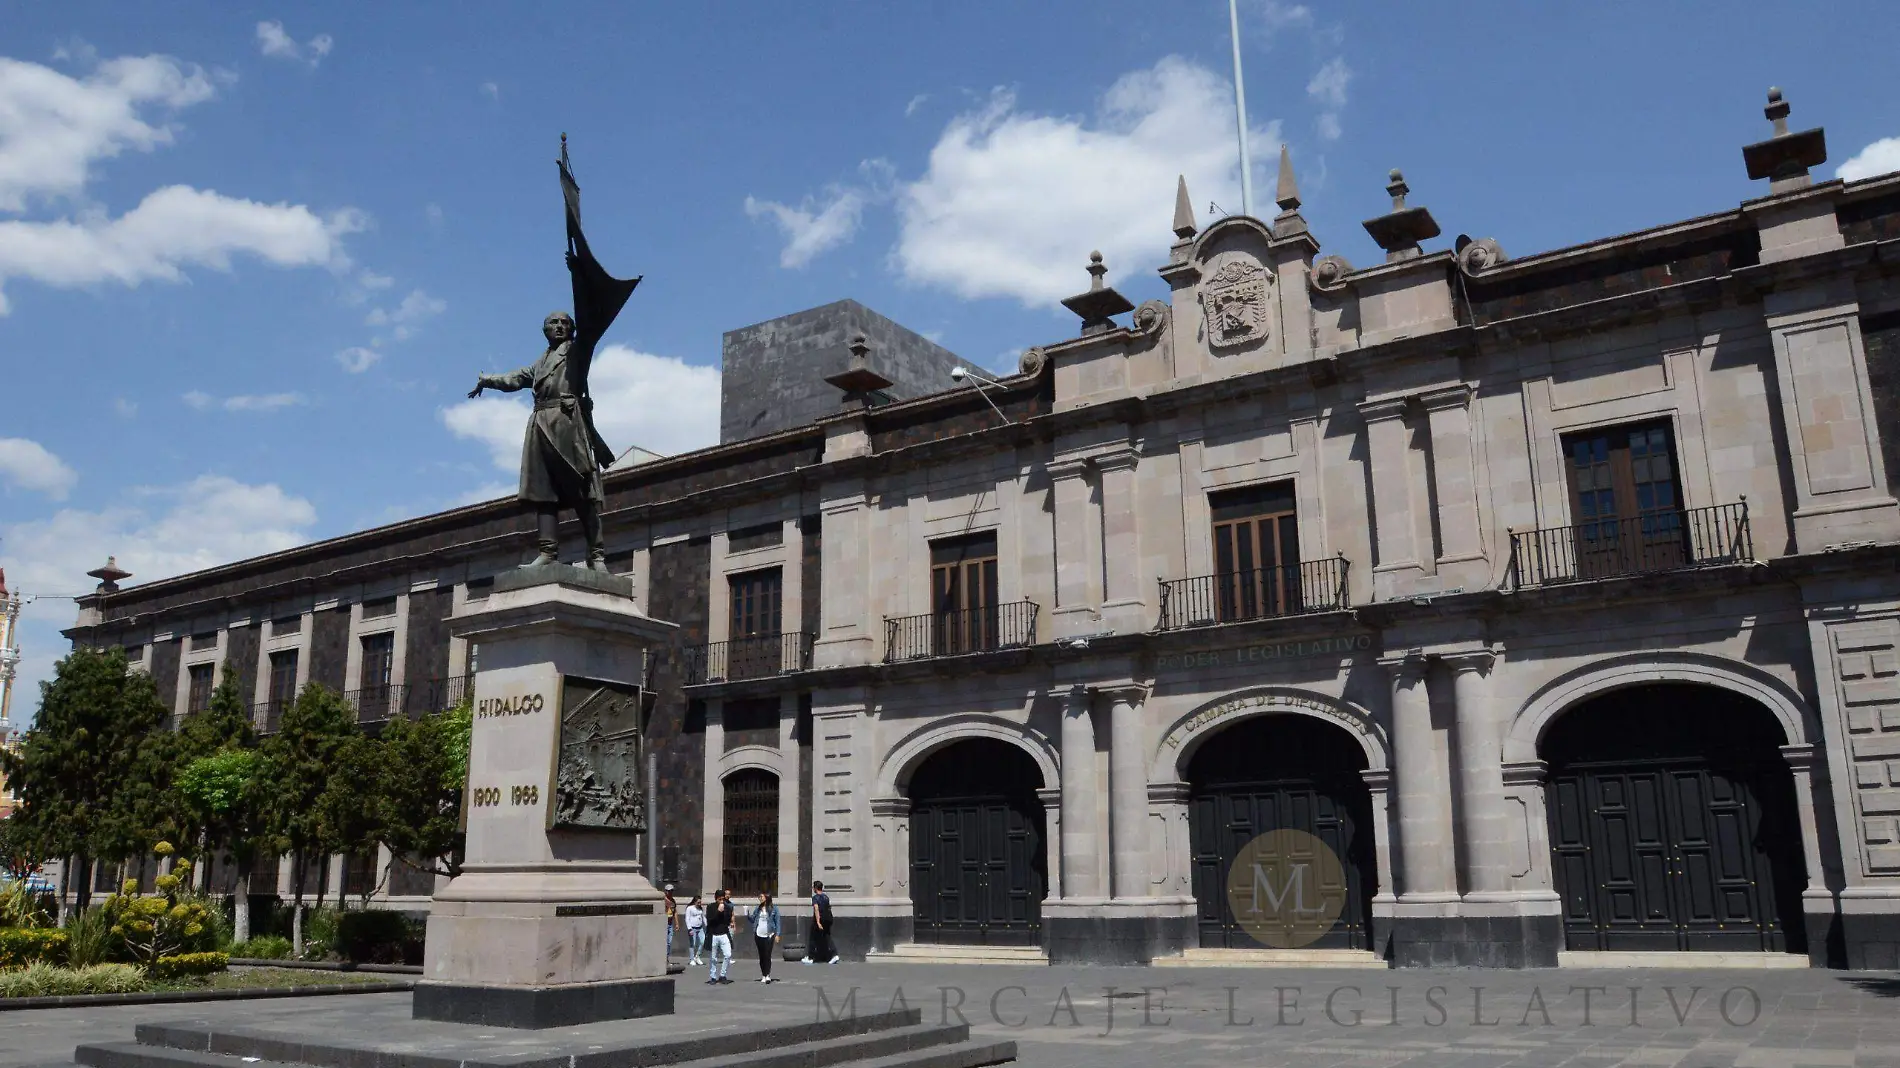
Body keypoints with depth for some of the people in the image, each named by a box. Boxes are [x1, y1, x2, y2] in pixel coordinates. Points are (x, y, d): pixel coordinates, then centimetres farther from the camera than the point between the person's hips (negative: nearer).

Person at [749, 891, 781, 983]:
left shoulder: (774, 908, -2)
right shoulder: (757, 908, 9)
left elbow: (777, 922, -1)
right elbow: (752, 920, 9)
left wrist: (777, 934, -6)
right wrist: (747, 916, -9)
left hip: (769, 935, -4)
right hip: (758, 935, 4)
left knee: (767, 955, -9)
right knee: (761, 956, 8)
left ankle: (768, 975, -9)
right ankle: (763, 975, 14)